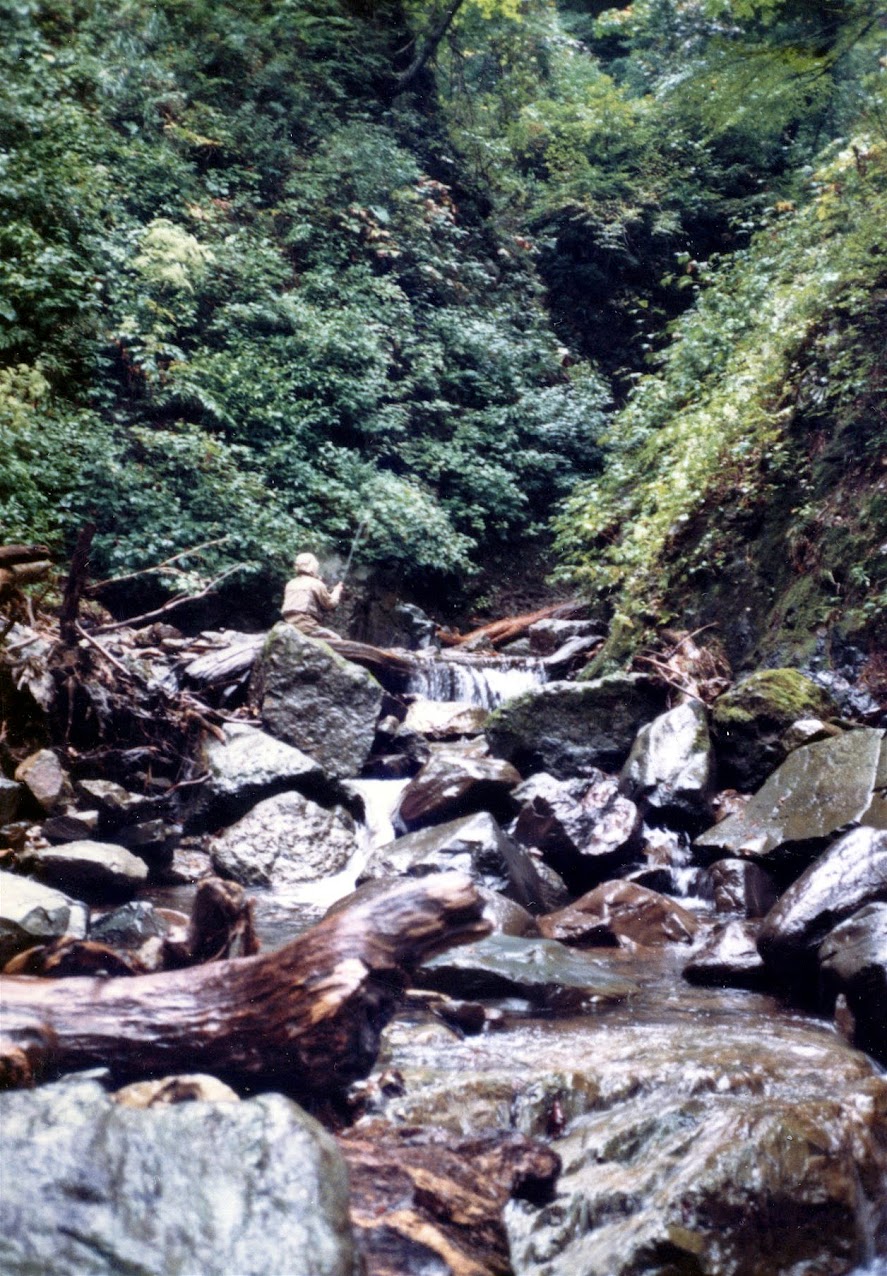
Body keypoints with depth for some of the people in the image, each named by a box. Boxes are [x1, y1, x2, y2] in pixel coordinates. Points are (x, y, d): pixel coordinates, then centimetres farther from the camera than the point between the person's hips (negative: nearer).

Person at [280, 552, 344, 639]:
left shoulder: (290, 584, 17)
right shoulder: (316, 583, -2)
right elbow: (330, 604, 3)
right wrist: (337, 590, 21)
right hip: (306, 625, -7)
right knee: (336, 639, -1)